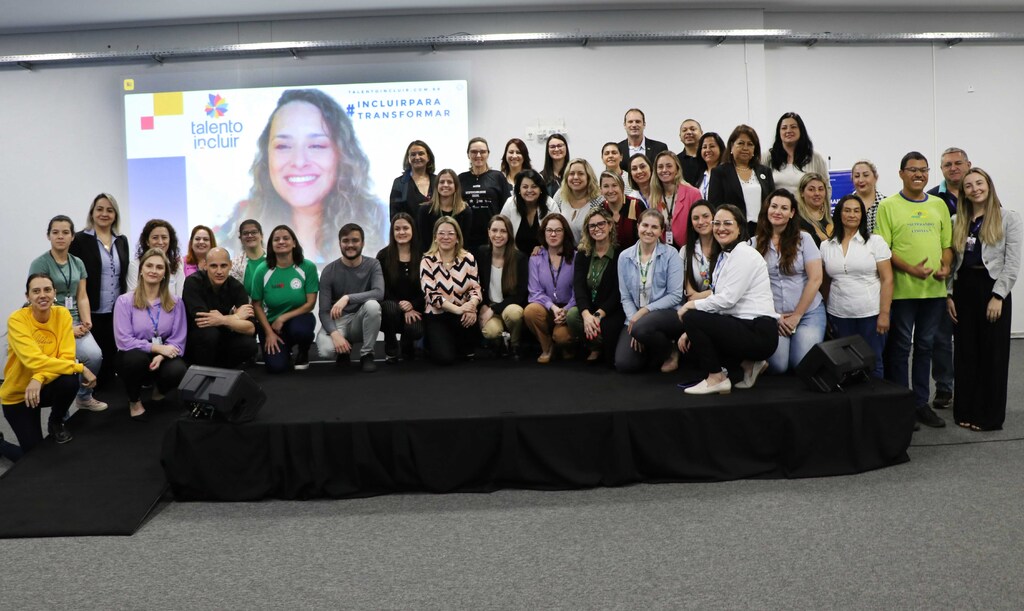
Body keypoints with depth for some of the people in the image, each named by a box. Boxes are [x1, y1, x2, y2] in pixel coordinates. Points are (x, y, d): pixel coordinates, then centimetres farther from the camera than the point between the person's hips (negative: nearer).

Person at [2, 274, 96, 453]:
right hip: (17, 394, -3)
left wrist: (40, 378, -33)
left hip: (45, 386, 3)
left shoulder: (62, 314, -10)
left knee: (70, 381, -32)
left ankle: (56, 422, 0)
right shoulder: (17, 320, -20)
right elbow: (34, 361, -31)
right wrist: (81, 368, -34)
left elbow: (67, 357, -16)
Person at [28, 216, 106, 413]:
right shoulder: (40, 264, -5)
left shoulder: (78, 263, 12)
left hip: (75, 322, 4)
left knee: (95, 355, -22)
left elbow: (82, 297, 9)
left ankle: (84, 397, 4)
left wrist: (86, 321, -8)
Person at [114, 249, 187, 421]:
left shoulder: (175, 302, 3)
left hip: (163, 358, 1)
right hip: (134, 359, -1)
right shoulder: (125, 301, -5)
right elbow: (124, 340, -13)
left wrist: (160, 356, -24)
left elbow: (178, 340, -4)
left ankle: (159, 390, 9)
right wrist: (157, 347, -21)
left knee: (178, 371, -33)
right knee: (137, 357, -38)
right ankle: (134, 401, -4)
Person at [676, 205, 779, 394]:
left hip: (759, 332, -10)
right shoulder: (723, 256, 16)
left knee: (691, 317, -18)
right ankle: (748, 364, 10)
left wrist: (692, 304, -7)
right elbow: (720, 300, 12)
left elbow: (728, 299, -20)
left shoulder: (744, 253, -11)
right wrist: (692, 331, 2)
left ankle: (716, 378, -6)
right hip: (742, 327, 10)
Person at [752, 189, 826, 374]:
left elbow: (815, 279, -4)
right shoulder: (755, 243, 3)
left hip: (808, 312, 0)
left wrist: (797, 315, -6)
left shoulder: (804, 239, -1)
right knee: (777, 367, -16)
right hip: (771, 315, 0)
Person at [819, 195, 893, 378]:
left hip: (871, 314, -2)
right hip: (838, 316, 2)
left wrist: (884, 313, -10)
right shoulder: (826, 246, 7)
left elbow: (887, 279, -3)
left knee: (872, 363, 2)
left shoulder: (875, 241, 0)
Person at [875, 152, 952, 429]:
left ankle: (921, 403, 22)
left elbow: (947, 243, 16)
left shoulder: (939, 205, 13)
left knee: (925, 346, 12)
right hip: (902, 289, -5)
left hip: (934, 289, 5)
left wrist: (945, 266, -4)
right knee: (900, 348, 2)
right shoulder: (888, 206, -2)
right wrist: (910, 269, -19)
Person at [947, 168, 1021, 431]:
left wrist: (998, 296, -15)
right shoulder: (958, 221, 10)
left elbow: (1013, 263, -8)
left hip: (993, 288, -4)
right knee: (965, 352, 8)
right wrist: (949, 294, 1)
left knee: (992, 354, 2)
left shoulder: (1008, 218, -3)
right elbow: (951, 261, 10)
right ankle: (965, 410, 17)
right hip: (963, 288, 4)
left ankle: (989, 416, 11)